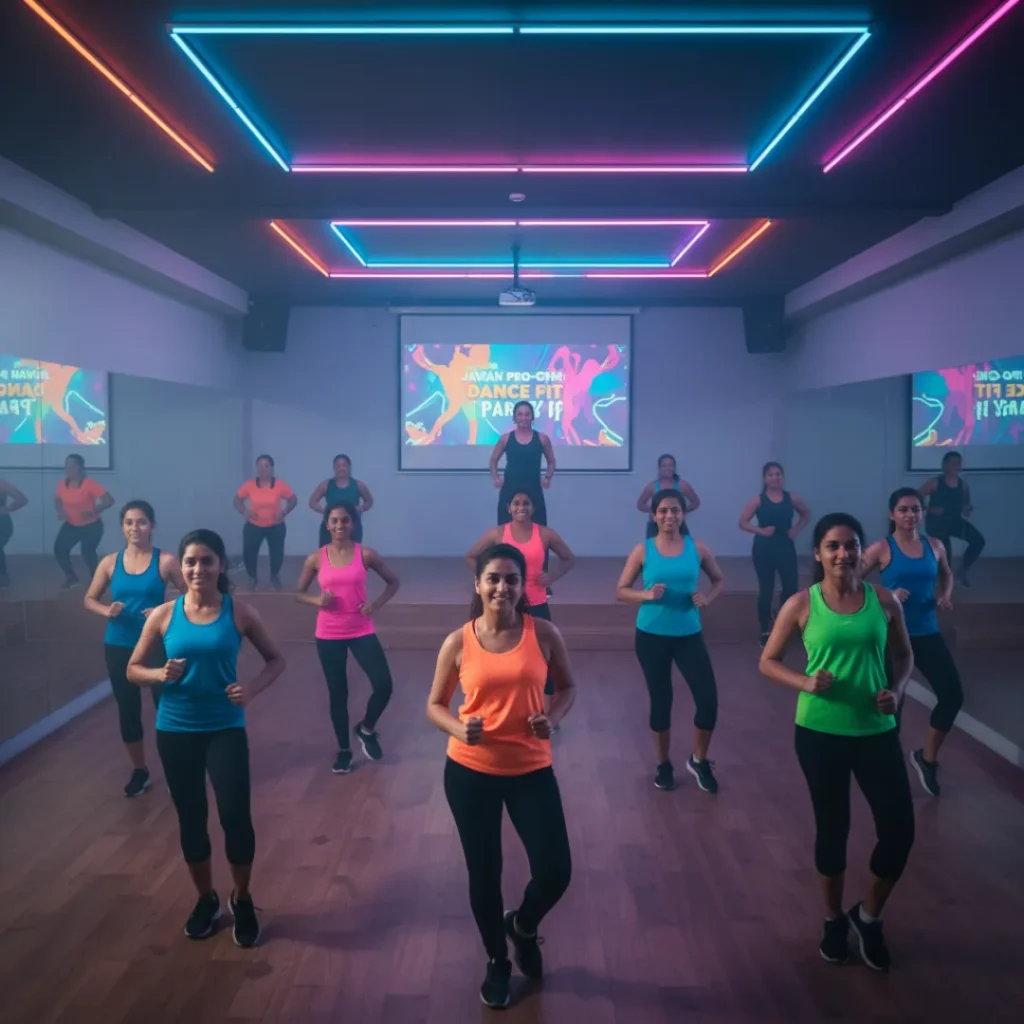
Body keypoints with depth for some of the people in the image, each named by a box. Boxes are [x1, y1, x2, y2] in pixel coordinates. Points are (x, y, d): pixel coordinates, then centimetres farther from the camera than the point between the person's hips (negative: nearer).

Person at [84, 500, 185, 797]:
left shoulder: (166, 561, -8)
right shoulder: (110, 562, 0)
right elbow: (89, 599, 9)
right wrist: (106, 611, -11)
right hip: (118, 647, 3)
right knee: (128, 709, 12)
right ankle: (139, 771, 29)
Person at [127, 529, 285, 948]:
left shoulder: (240, 613, -6)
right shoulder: (164, 615, -3)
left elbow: (276, 659, 4)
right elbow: (133, 669, 5)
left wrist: (252, 689, -14)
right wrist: (160, 674, -17)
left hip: (225, 729, -1)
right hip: (175, 730, 2)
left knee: (236, 814, -7)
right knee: (191, 818, 12)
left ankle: (241, 900, 19)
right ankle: (206, 900, 34)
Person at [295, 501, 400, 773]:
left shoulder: (366, 554, -5)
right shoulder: (316, 559, -2)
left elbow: (393, 582, 6)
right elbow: (298, 593, 7)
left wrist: (377, 604, -10)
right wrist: (317, 600, -14)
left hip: (361, 631, 0)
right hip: (328, 635, 1)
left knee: (384, 685, -11)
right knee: (338, 694, 9)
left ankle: (366, 729, 19)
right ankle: (344, 750, 27)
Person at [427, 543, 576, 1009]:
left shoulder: (544, 634, -7)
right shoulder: (458, 643, -8)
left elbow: (566, 686, 8)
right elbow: (434, 705, 2)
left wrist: (553, 718, -12)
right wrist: (459, 729, -19)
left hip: (531, 770, 1)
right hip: (470, 771, 0)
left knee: (555, 872, 0)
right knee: (484, 873, 11)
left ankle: (523, 927, 36)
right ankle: (497, 962, 39)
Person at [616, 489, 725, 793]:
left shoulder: (697, 548, -1)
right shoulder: (643, 550, -4)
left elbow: (719, 580, 13)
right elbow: (621, 590, -1)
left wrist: (707, 598, -7)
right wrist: (647, 594, -20)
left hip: (689, 635, 1)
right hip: (652, 636, -1)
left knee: (708, 699, -5)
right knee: (660, 701, 9)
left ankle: (699, 761, 20)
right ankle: (664, 765, 29)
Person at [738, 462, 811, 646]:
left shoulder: (792, 498, 3)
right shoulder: (758, 500, -6)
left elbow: (806, 515, 17)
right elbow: (742, 522, -7)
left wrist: (796, 529, 0)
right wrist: (761, 530, -20)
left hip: (786, 547, 3)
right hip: (764, 549, -3)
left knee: (791, 587, -1)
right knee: (766, 590, 2)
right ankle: (765, 632, 13)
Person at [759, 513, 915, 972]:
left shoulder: (884, 601, -2)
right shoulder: (801, 604, -7)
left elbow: (904, 655, 12)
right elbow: (768, 662, -1)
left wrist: (896, 691, -7)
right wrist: (805, 683, -18)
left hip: (876, 732, 2)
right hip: (820, 732, -2)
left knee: (900, 830, 0)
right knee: (832, 828, 11)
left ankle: (868, 917, 28)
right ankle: (834, 919, 36)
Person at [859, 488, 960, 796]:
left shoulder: (934, 546, 3)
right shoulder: (882, 548, -9)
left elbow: (946, 576, 22)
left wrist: (945, 596, 3)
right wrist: (886, 596, -22)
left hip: (928, 634, 4)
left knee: (953, 695, -3)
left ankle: (926, 757, 21)